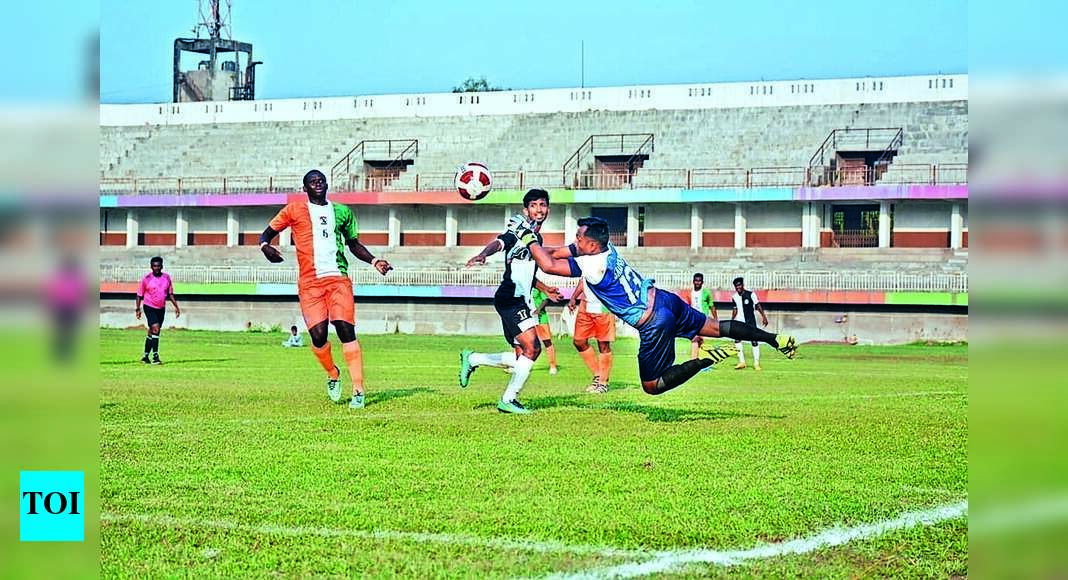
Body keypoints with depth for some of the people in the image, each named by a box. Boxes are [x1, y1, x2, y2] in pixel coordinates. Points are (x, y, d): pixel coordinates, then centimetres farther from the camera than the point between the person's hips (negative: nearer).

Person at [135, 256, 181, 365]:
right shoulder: (147, 279, -7)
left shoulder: (167, 277, 3)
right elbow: (140, 294, 1)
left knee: (152, 332, 11)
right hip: (149, 307, -5)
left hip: (161, 308, 5)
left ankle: (145, 356, 21)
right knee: (155, 328, -21)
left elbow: (170, 294, 13)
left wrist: (176, 307, 7)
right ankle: (155, 356, -20)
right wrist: (138, 309, -4)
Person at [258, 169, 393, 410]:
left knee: (346, 330, -13)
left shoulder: (341, 211, 17)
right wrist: (265, 246, -13)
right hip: (309, 282, -1)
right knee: (318, 334, -11)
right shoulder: (294, 210, 9)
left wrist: (374, 261, 9)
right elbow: (267, 233, 11)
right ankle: (333, 375, 20)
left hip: (338, 279, 1)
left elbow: (353, 244, 26)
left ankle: (358, 390, -13)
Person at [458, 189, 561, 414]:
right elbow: (498, 243, -26)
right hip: (509, 299, -9)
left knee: (521, 358, 8)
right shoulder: (519, 230, -6)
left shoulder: (537, 238, 20)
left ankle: (472, 359, 21)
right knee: (532, 348, -15)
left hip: (521, 301, 9)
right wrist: (483, 254, -46)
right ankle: (508, 400, -7)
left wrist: (545, 289, 33)